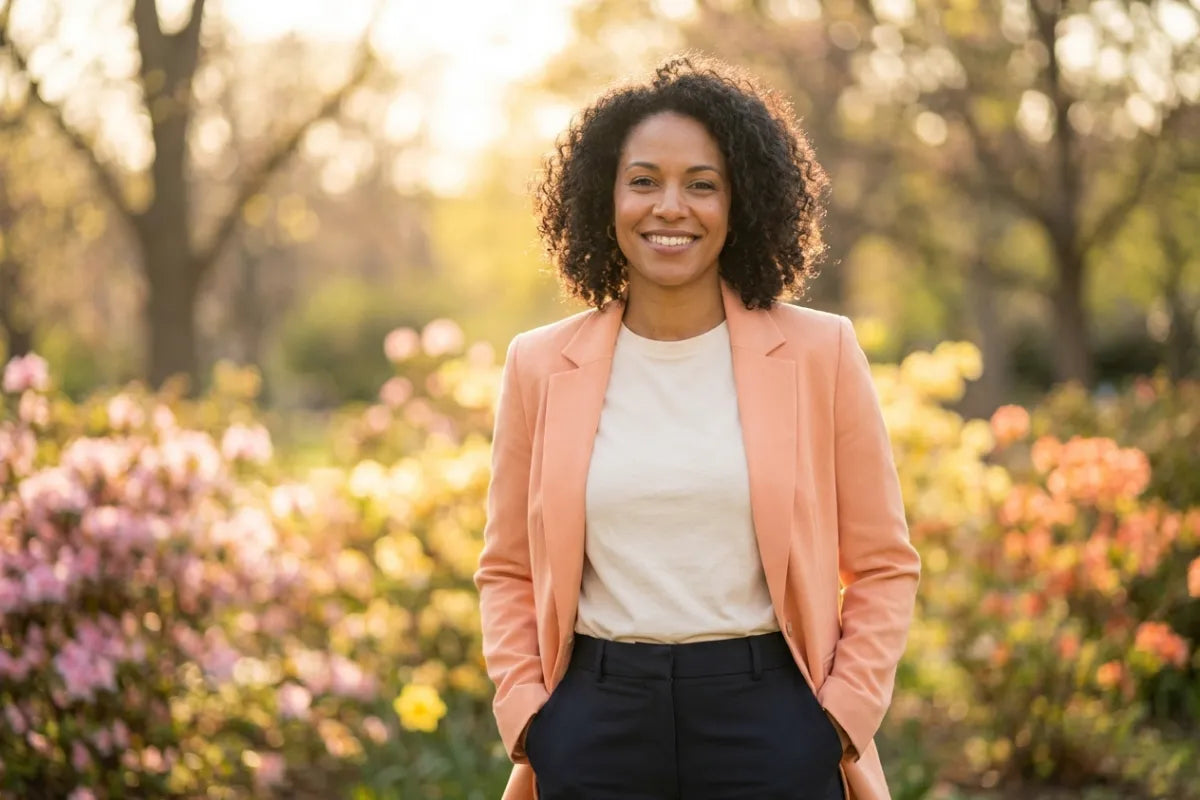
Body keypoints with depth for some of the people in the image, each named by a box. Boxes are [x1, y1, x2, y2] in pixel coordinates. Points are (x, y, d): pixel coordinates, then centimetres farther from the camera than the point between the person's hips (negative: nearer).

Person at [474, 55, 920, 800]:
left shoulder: (820, 354, 0)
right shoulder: (541, 367, 3)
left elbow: (883, 566, 3)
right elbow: (508, 572, 10)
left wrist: (844, 724, -5)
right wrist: (526, 726, -1)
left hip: (768, 719, -1)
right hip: (597, 721, 1)